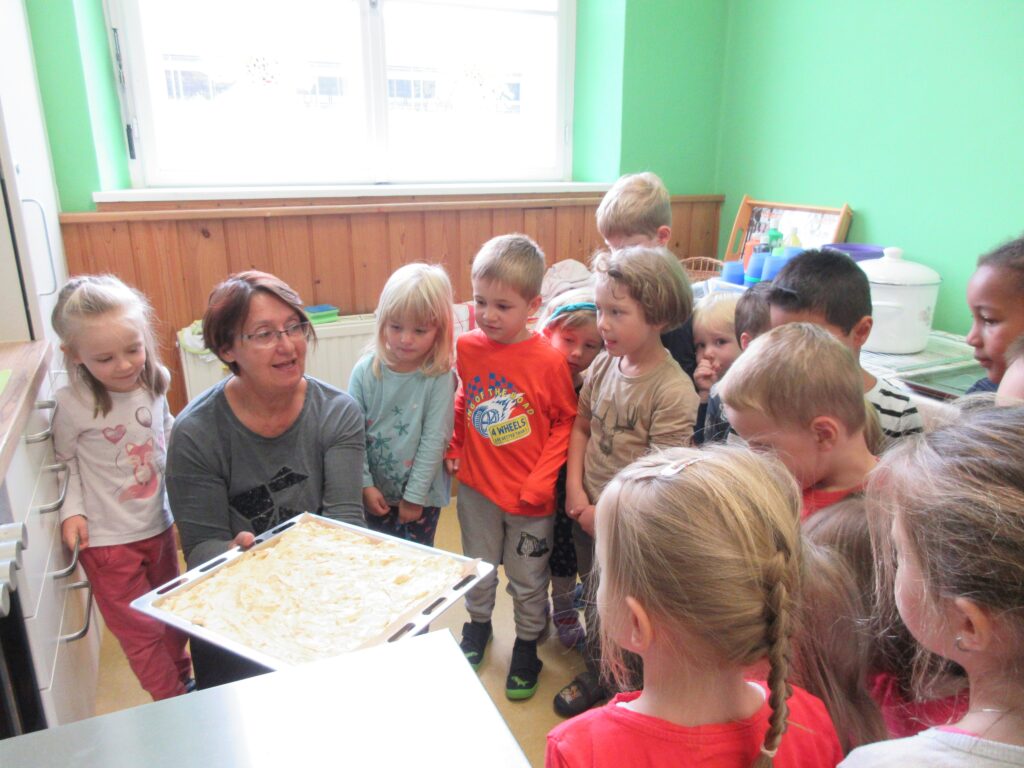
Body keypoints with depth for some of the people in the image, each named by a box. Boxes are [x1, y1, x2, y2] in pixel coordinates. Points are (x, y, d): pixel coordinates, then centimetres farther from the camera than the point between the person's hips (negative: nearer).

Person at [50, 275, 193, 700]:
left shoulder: (154, 383, -7)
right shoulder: (72, 404, -19)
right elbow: (67, 465, -8)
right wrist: (73, 511, -20)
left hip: (159, 526, 5)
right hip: (108, 540, -5)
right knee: (141, 632, 9)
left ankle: (184, 685, 46)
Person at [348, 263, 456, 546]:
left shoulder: (439, 378, -16)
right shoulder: (365, 371, -9)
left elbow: (434, 440, -15)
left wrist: (414, 496, -12)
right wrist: (365, 485, -8)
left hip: (422, 495, -2)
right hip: (376, 494, 3)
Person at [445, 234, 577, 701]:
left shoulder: (548, 360, -20)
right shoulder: (467, 348, -9)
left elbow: (566, 422, -10)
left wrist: (541, 481, -14)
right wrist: (454, 448, 5)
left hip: (529, 496, -3)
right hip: (477, 486, 4)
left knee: (528, 580, 16)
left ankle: (527, 646, 41)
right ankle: (478, 625, 51)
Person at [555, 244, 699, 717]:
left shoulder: (673, 390, -24)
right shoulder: (603, 365, -4)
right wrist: (576, 491, -3)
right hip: (589, 515, 6)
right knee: (595, 605, 25)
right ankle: (595, 676, 50)